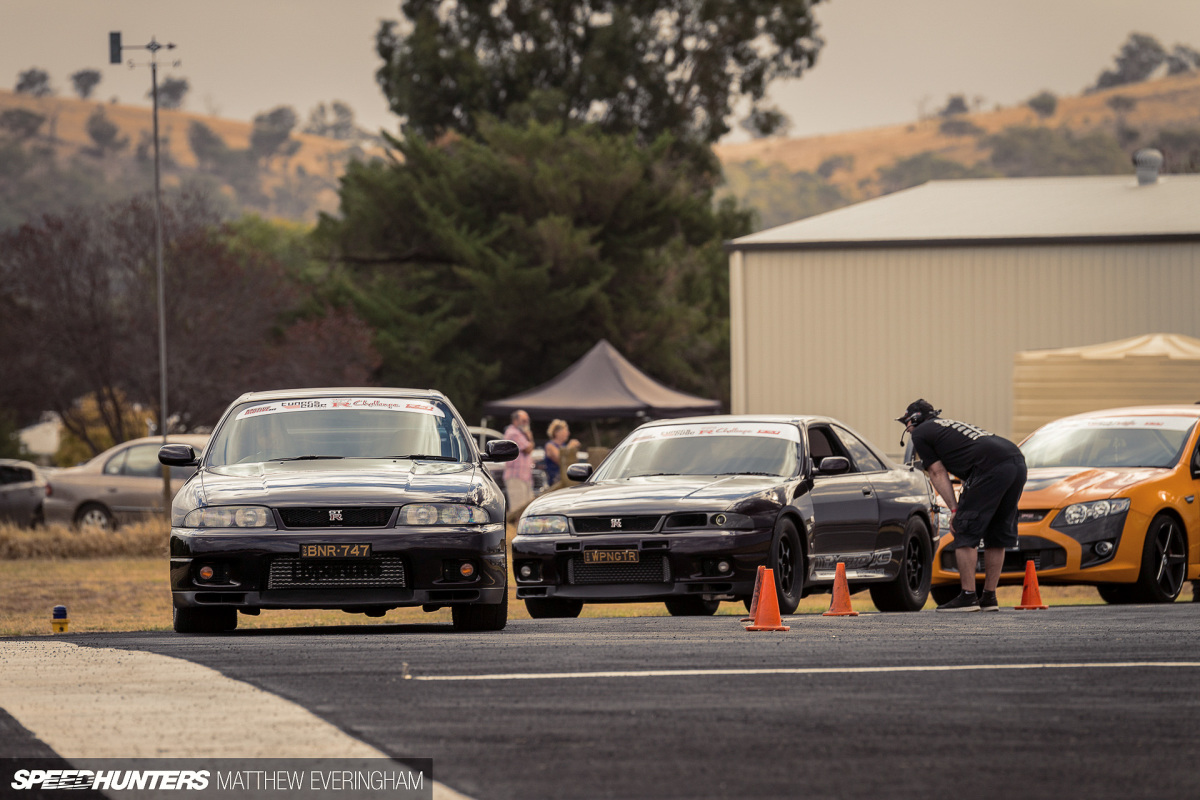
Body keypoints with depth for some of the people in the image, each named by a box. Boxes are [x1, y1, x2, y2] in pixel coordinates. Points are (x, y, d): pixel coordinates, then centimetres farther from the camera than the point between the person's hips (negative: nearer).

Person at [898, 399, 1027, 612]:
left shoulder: (920, 433, 12)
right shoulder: (951, 426, 36)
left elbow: (938, 473, 6)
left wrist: (954, 509, 3)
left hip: (991, 466, -8)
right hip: (1017, 461, 8)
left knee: (965, 534, -1)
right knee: (997, 535, 16)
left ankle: (968, 596, -4)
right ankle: (989, 597, 20)